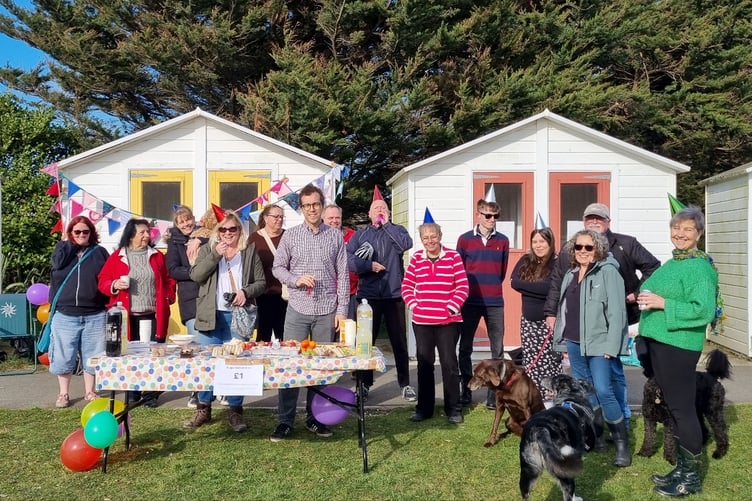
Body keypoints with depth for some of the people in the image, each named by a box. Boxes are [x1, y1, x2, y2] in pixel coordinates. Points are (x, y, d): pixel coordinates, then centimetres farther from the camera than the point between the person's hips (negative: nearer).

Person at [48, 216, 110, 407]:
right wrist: (66, 241, -6)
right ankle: (63, 393, 18)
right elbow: (58, 263, -15)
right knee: (63, 357, 5)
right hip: (65, 315, 0)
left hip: (94, 315, 0)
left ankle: (89, 392, 19)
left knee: (91, 356, 7)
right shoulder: (62, 249, 9)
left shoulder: (99, 252, 7)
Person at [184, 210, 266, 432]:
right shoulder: (207, 249, 8)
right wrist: (216, 254, -14)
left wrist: (246, 292, -13)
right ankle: (203, 409, 21)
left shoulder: (250, 250, 6)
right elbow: (195, 275, -6)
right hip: (211, 315, 1)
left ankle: (235, 411, 14)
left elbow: (261, 282, 5)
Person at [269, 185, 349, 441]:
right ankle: (285, 420, 12)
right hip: (298, 309, 0)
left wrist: (342, 310, -1)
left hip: (327, 311, 1)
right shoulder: (290, 235, 3)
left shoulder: (335, 236, 3)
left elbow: (343, 275, 3)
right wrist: (296, 280, -13)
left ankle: (314, 417, 21)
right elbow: (277, 268, 7)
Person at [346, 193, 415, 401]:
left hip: (394, 294, -1)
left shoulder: (396, 230, 8)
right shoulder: (360, 234, 9)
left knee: (399, 341, 5)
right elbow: (348, 259, -3)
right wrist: (369, 265, -13)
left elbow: (406, 244, -15)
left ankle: (405, 384, 15)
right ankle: (365, 383, 20)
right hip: (367, 295, 1)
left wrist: (387, 224, -9)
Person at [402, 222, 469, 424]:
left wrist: (452, 307, -10)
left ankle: (453, 409, 14)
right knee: (424, 364, 10)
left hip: (448, 321, -3)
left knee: (449, 363, 2)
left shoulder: (453, 257, -2)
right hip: (421, 321, 3)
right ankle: (424, 408, 22)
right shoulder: (416, 258, 6)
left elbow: (462, 286, -3)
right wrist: (413, 305, -2)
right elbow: (406, 286, 9)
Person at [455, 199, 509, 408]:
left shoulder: (502, 241, 6)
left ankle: (494, 393, 9)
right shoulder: (465, 239, 2)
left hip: (495, 302, 1)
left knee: (497, 349, 1)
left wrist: (493, 287, 11)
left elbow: (503, 270, 14)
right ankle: (466, 391, 17)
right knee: (465, 348, 6)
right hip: (470, 302, -1)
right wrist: (464, 291, 5)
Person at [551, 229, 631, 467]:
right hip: (574, 342, 7)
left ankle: (621, 442, 2)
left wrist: (611, 346, -17)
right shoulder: (571, 274, 14)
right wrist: (564, 341, 15)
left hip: (597, 343, -7)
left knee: (603, 391, -13)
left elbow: (616, 311, -13)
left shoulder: (608, 272, -8)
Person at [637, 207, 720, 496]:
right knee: (673, 406, 15)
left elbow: (703, 310, -22)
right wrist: (644, 298, 9)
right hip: (659, 342, 9)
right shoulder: (672, 263, 15)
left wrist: (663, 303, -23)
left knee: (682, 408, -2)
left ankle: (691, 476, 10)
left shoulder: (699, 267, -12)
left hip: (678, 345, -9)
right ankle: (682, 468, 27)